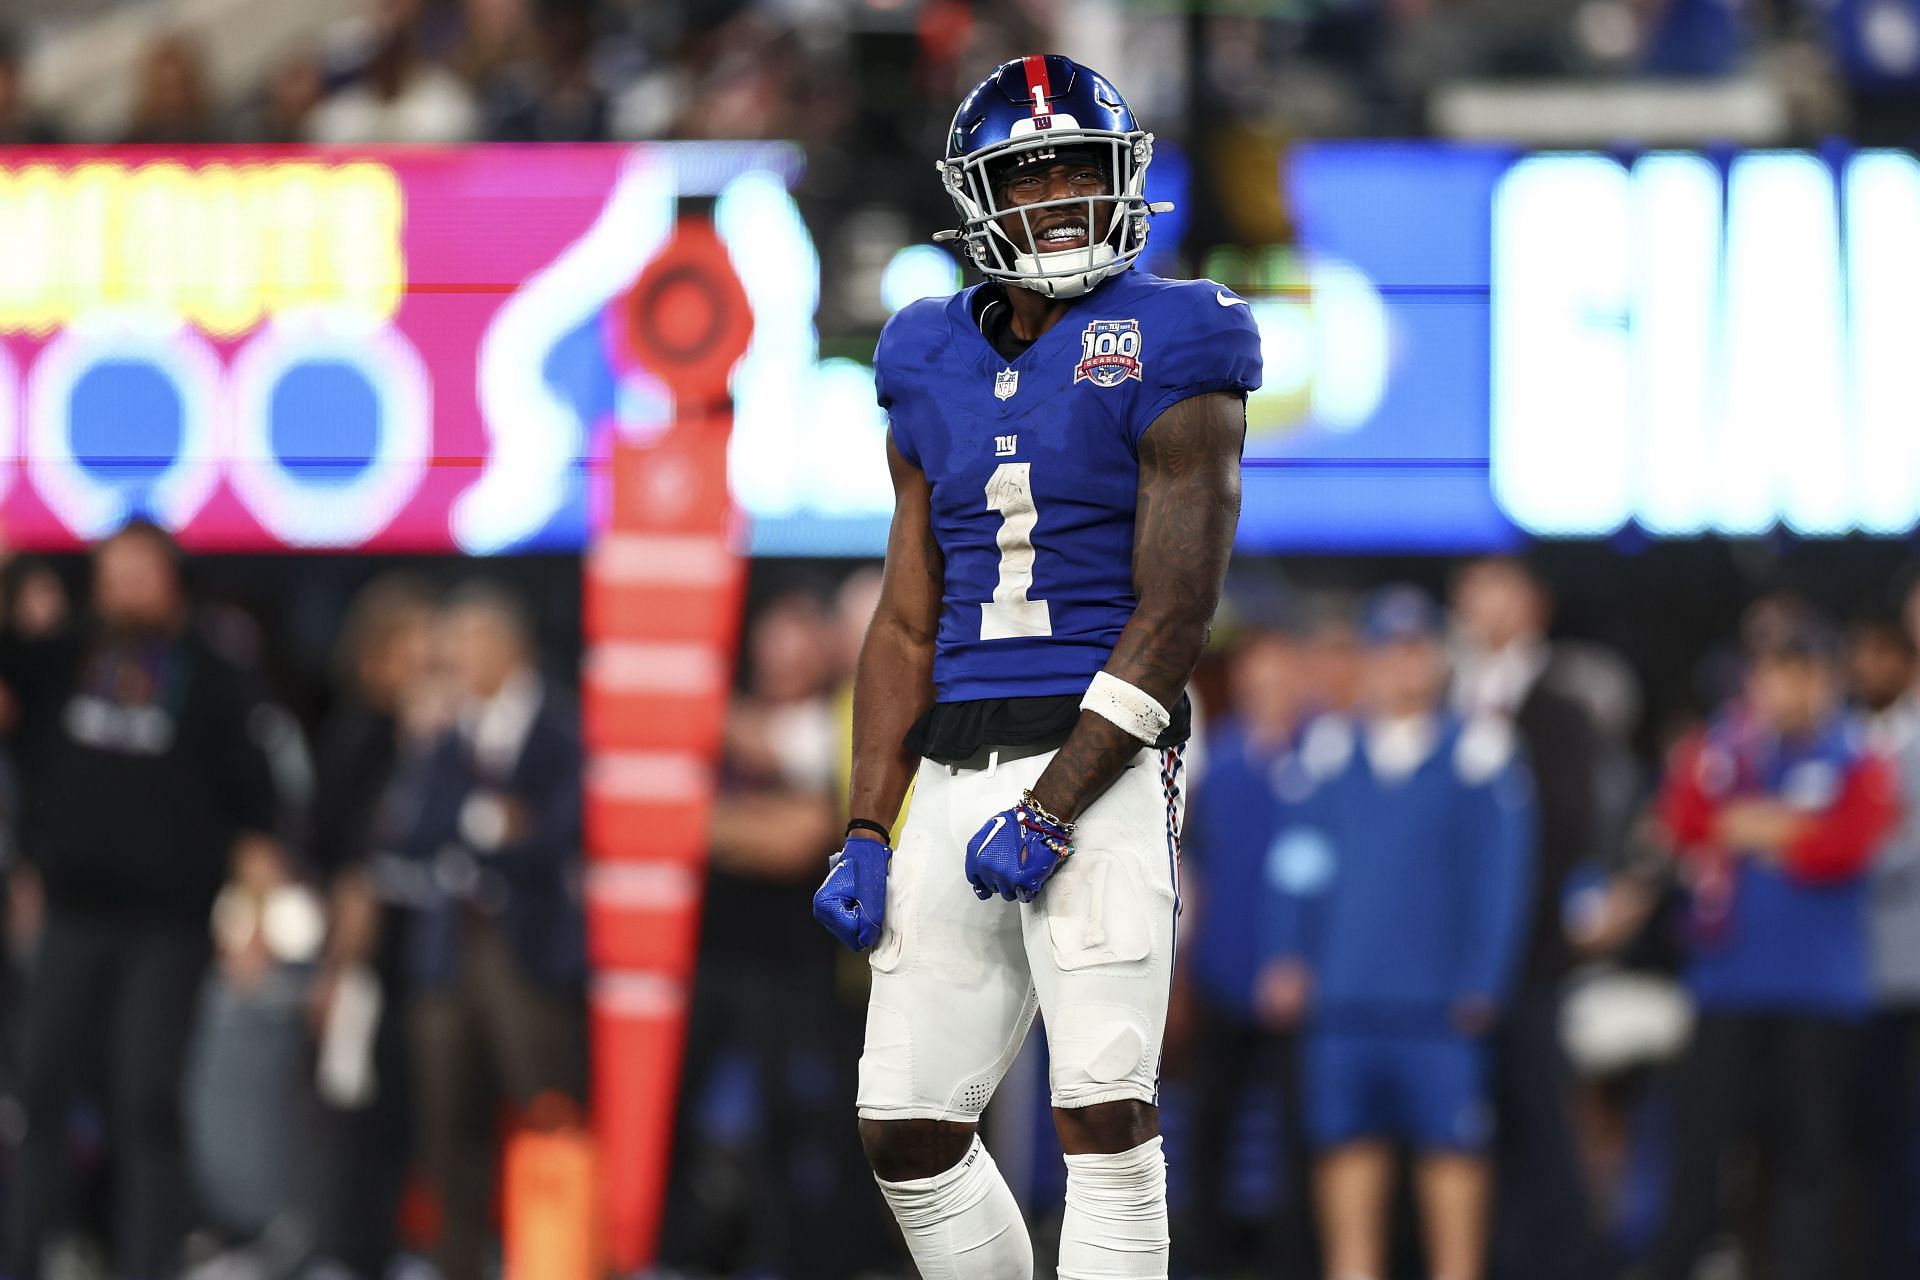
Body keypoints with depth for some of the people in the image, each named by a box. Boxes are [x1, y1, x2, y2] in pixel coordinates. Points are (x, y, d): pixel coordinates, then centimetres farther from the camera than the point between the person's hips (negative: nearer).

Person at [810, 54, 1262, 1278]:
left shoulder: (1163, 357, -4)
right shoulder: (938, 369, 14)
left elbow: (1173, 615, -10)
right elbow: (908, 625, 16)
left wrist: (1053, 811, -16)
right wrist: (866, 833, 6)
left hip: (1097, 762, -6)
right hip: (958, 769, 6)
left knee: (1106, 1109, -14)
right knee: (907, 1128, 5)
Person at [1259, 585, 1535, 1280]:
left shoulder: (1478, 750, -1)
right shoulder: (1329, 751, 9)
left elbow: (1501, 876, -1)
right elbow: (1298, 860, 13)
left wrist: (1479, 987, -7)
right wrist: (1289, 956, 2)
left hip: (1439, 1002, -3)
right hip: (1342, 999, 3)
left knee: (1451, 1147, -3)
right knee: (1348, 1144, 4)